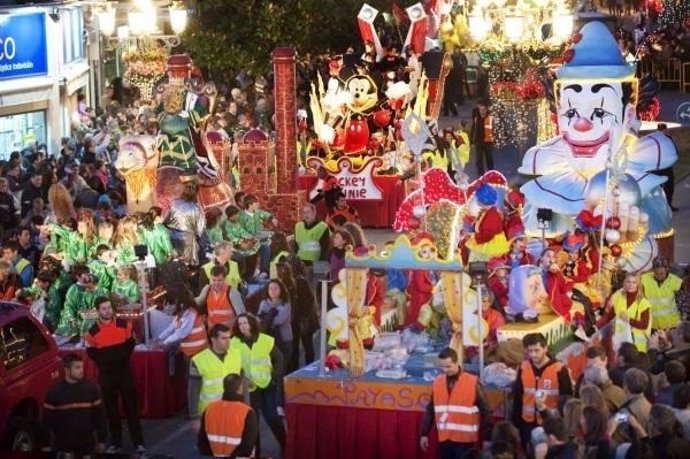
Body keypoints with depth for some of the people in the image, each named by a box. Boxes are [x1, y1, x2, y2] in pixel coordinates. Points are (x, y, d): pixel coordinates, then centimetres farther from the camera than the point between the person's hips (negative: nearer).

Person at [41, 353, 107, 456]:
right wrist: (46, 445, -4)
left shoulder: (91, 388, -3)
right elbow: (47, 419, -3)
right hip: (62, 444, -2)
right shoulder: (54, 391, -8)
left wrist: (101, 440, 3)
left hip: (86, 443, 2)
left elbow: (99, 415, 3)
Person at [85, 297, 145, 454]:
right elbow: (91, 353, 4)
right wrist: (104, 361, -1)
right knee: (111, 409, 7)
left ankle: (138, 442, 7)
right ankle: (115, 443, 18)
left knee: (131, 407, 2)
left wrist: (123, 357, 1)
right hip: (106, 374, 0)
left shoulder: (124, 325, -2)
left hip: (125, 371, 0)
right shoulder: (93, 332, -5)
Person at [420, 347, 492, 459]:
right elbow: (430, 410, 15)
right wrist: (425, 433, 13)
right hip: (444, 439, 5)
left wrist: (487, 438, -5)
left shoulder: (472, 382, -8)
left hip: (464, 440, -5)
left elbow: (485, 411, -4)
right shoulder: (437, 382, 6)